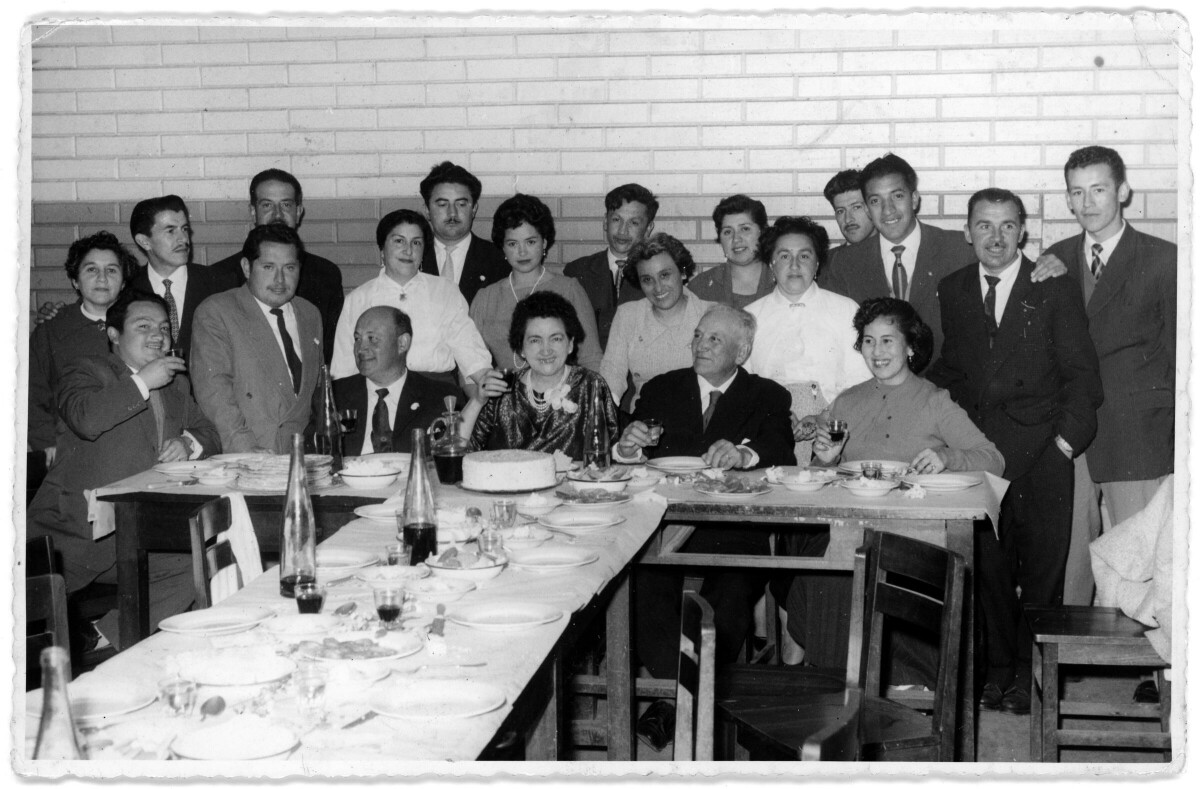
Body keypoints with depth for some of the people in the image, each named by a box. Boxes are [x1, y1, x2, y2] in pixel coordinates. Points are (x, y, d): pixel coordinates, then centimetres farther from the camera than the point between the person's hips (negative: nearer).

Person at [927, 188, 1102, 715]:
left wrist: (1065, 441, -9)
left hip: (1043, 451, -2)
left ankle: (1032, 670, 10)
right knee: (989, 563, 2)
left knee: (1042, 564, -2)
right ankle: (998, 667, 14)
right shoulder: (951, 292, 11)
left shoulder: (1055, 290, 2)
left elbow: (1081, 373, 0)